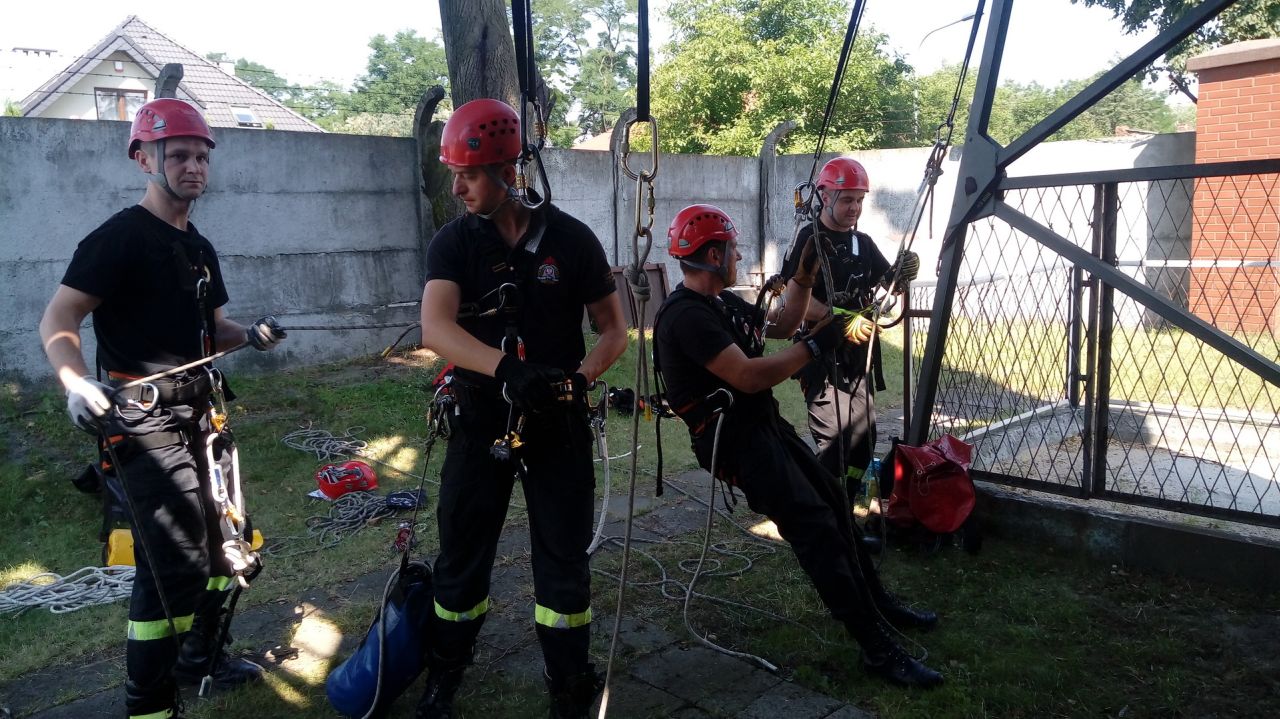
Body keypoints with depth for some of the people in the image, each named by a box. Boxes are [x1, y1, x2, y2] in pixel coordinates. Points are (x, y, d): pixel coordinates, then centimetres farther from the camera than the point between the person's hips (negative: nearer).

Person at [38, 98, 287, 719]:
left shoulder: (200, 248, 14)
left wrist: (249, 335, 0)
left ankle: (201, 655, 37)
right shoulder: (120, 237, -11)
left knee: (220, 542, 17)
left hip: (197, 416, 9)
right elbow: (57, 320, -16)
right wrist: (76, 382, -33)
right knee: (176, 564, -9)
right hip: (146, 423, -9)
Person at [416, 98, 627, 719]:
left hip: (559, 423, -1)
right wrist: (507, 369, -38)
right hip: (480, 418, 1)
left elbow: (613, 329, 0)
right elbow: (435, 327, -21)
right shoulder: (454, 242, -5)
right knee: (461, 556, 11)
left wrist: (577, 377, -20)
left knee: (563, 559, 8)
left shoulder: (571, 239, -5)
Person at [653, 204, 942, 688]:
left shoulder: (722, 302, 11)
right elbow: (749, 377, -27)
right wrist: (816, 346, -20)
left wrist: (804, 277, 11)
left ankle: (877, 602, 32)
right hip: (736, 440, -10)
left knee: (833, 499, 15)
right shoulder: (686, 315, -22)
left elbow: (778, 326, 22)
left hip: (764, 424, 10)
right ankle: (877, 647, -8)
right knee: (817, 527, -14)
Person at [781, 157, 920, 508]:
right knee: (834, 440, -12)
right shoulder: (808, 240, -8)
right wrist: (843, 321, -27)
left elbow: (888, 284, 9)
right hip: (822, 358, -7)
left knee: (864, 440, 12)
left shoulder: (863, 242, 14)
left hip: (858, 359, 8)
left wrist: (903, 271, -14)